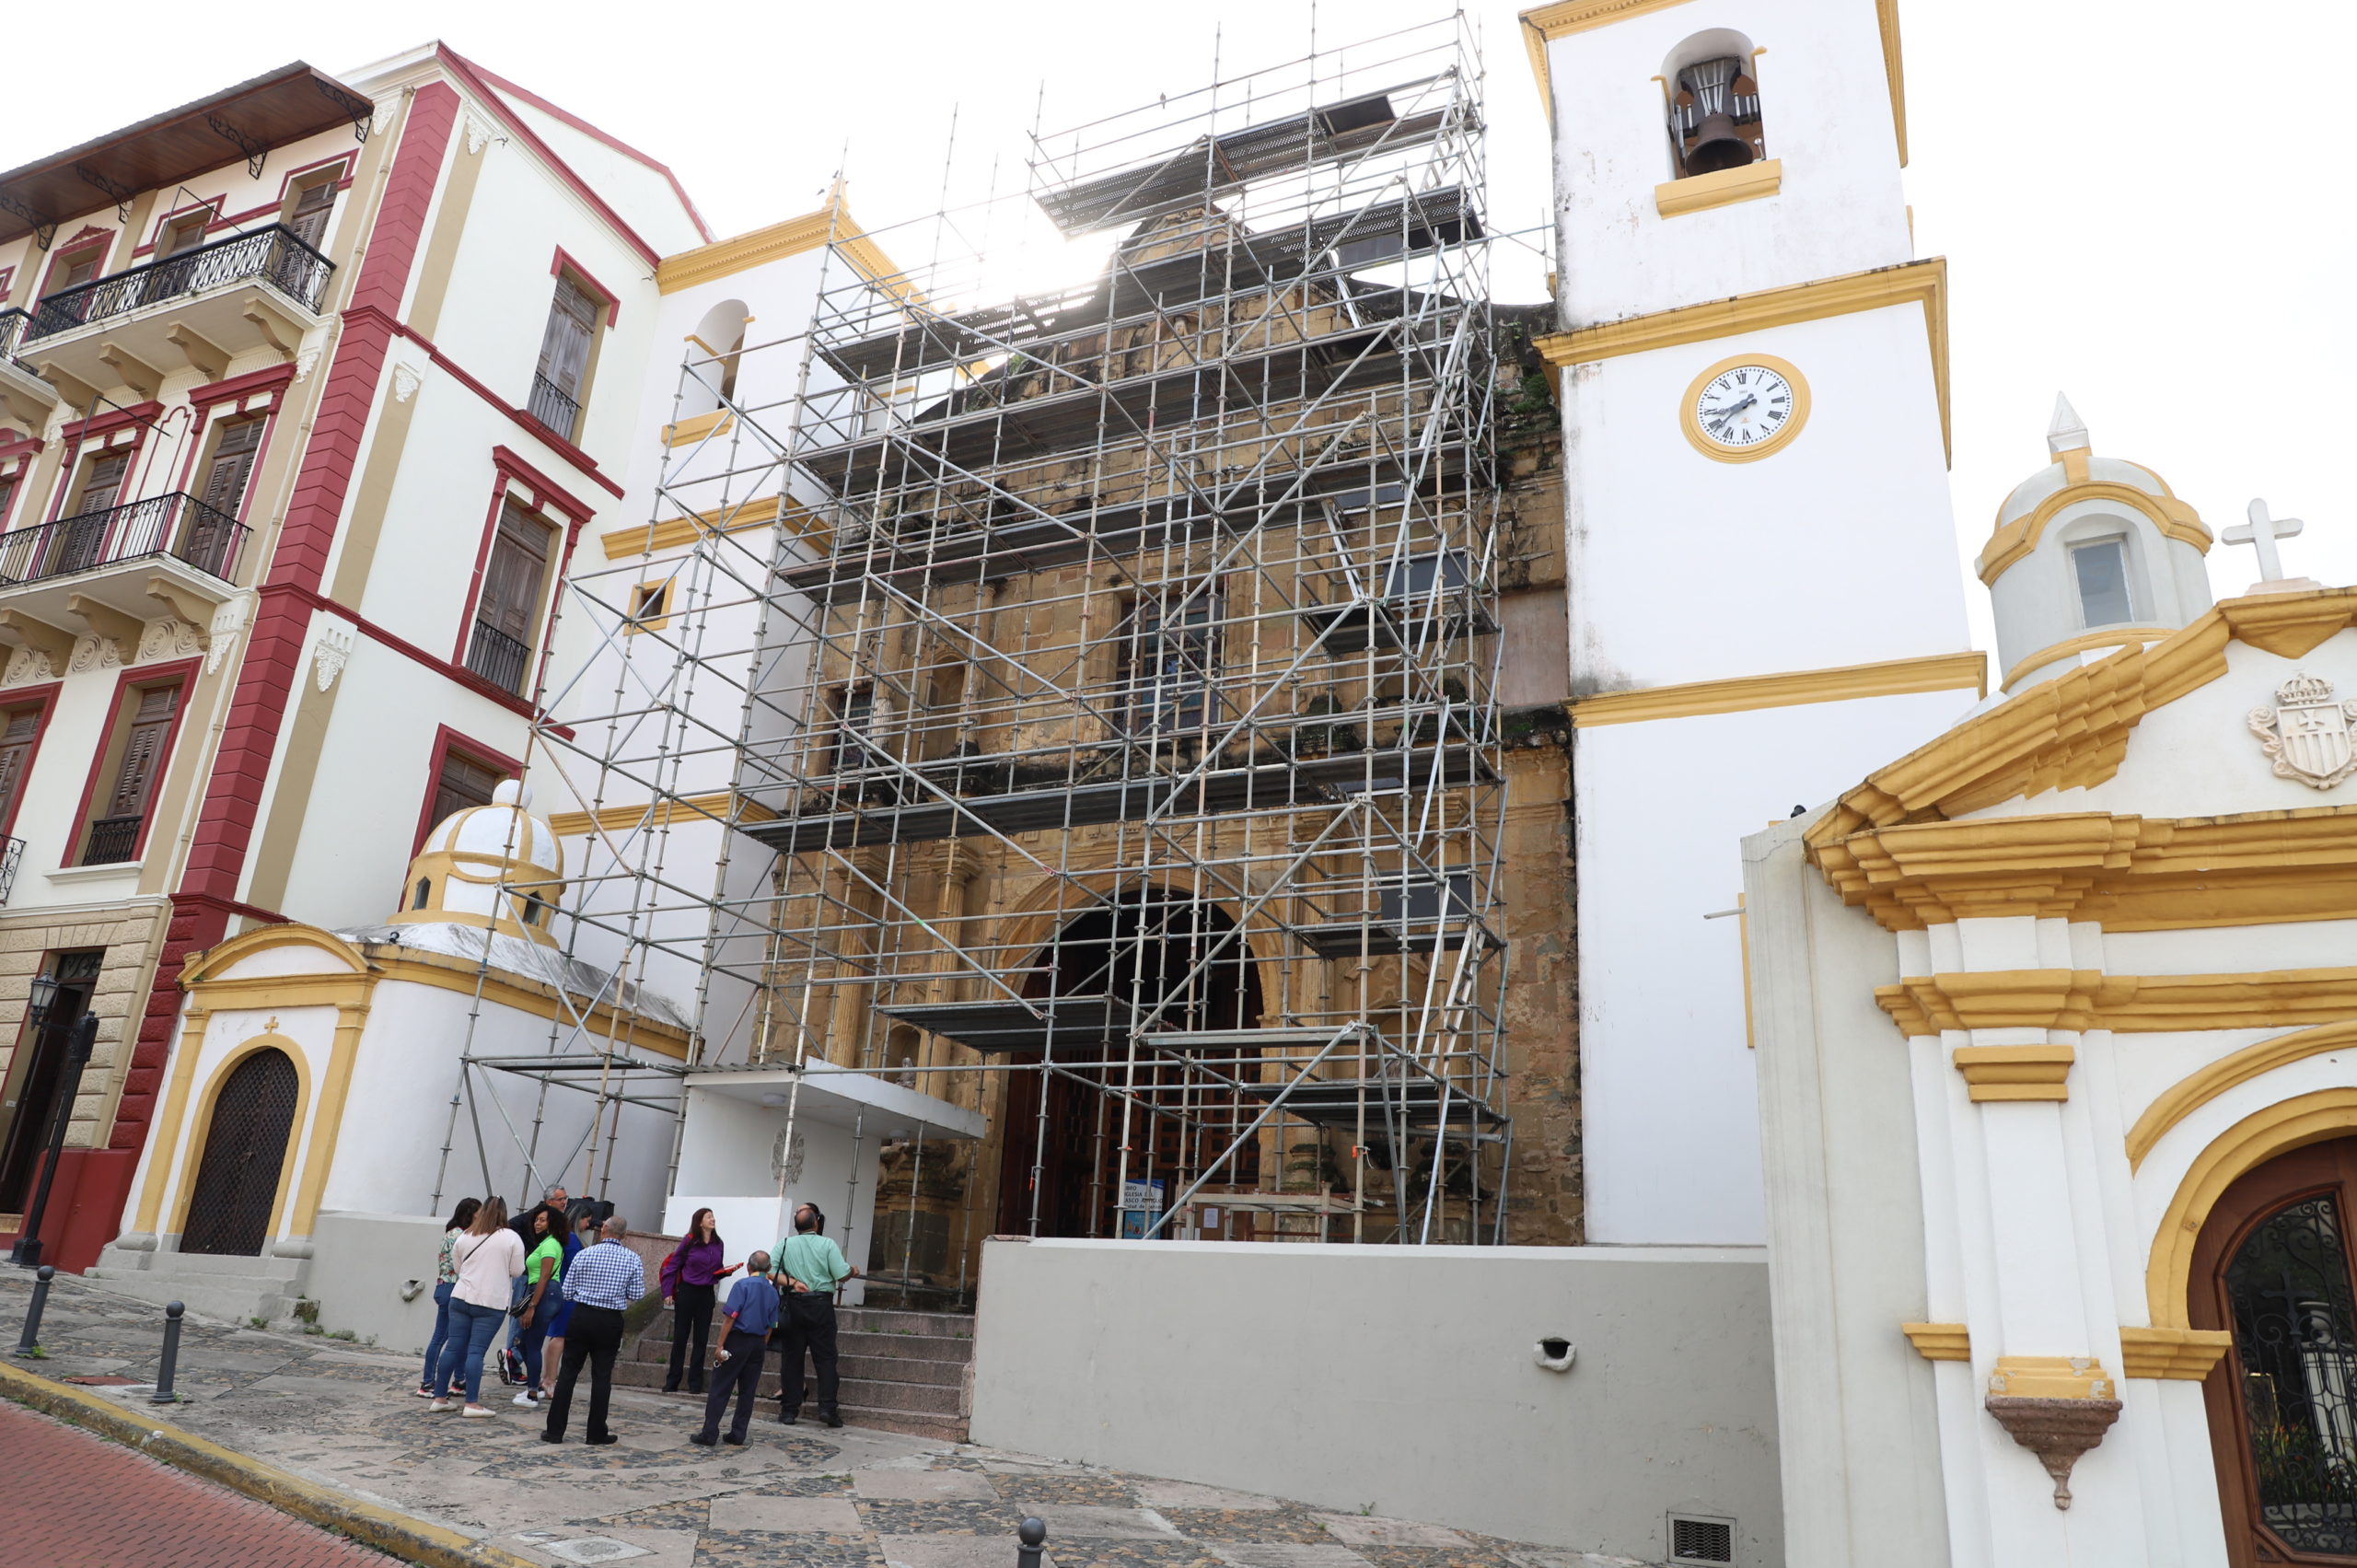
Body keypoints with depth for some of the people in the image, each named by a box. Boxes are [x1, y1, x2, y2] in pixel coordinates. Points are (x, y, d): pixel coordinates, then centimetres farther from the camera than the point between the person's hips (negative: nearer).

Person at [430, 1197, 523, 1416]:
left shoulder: (464, 1238, 5)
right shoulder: (511, 1238, -6)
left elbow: (457, 1268, 16)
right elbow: (517, 1271, -2)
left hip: (461, 1298, 4)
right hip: (491, 1302, -4)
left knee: (453, 1347, 10)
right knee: (476, 1351, -3)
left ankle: (439, 1398, 16)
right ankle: (472, 1403, -3)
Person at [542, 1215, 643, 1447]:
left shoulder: (584, 1254, -4)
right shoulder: (633, 1259, -4)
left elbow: (567, 1291, 0)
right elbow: (637, 1295, -2)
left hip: (582, 1315, 0)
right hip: (611, 1321, 0)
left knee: (568, 1373, 8)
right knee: (602, 1377, 7)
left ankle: (555, 1430, 9)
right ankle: (597, 1434, 11)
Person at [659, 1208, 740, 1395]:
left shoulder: (718, 1244, 5)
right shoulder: (689, 1241, -7)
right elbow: (672, 1266, -4)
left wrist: (727, 1271, -6)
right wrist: (668, 1292, -9)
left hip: (706, 1294, 3)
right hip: (687, 1292, -3)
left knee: (701, 1339, 4)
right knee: (680, 1337, 3)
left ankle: (695, 1383, 9)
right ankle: (672, 1382, 11)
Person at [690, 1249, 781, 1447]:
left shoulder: (743, 1285, -9)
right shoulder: (773, 1292, 8)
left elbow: (730, 1317, -15)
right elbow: (770, 1326, 10)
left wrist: (720, 1345, -14)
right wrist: (762, 1347, 18)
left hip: (738, 1340, -5)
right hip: (758, 1344, 5)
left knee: (719, 1389, 1)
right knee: (748, 1391, 10)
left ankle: (709, 1433, -1)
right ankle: (738, 1435, 11)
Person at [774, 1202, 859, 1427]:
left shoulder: (784, 1245, 3)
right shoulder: (827, 1244, -6)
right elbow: (842, 1275, -7)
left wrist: (790, 1281, -1)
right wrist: (853, 1271, 12)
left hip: (794, 1305, 3)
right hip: (820, 1305, -2)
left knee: (792, 1358, 9)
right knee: (825, 1357, 3)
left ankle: (789, 1410, 11)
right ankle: (827, 1407, -3)